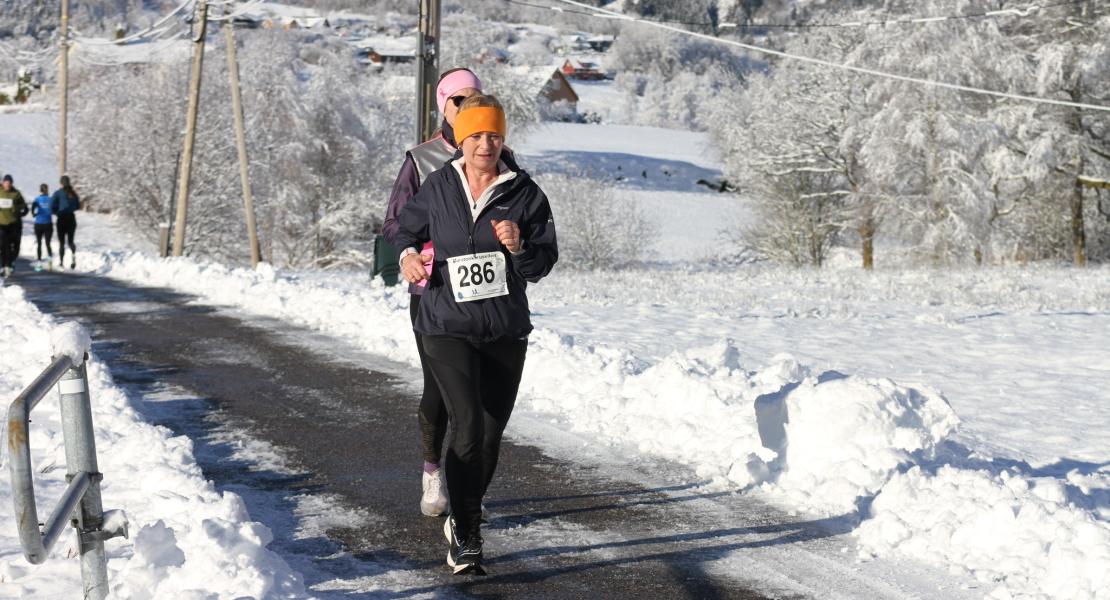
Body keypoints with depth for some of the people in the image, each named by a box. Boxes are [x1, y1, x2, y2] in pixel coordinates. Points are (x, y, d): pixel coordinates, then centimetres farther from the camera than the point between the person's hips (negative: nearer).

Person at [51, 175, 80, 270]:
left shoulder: (58, 193, -7)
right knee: (70, 240, 12)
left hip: (62, 218, -3)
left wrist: (57, 212, 5)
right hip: (72, 218, 3)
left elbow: (52, 206, -14)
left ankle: (61, 262, 6)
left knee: (61, 242, 6)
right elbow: (78, 206, 9)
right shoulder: (73, 193, 4)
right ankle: (73, 254, -17)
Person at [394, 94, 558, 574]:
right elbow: (408, 226, 18)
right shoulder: (437, 188, 0)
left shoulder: (524, 193, -2)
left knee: (491, 432, 13)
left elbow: (543, 265, -1)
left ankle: (464, 517, 38)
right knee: (468, 424, -18)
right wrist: (408, 254, -3)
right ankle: (465, 536, -10)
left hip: (506, 331, 2)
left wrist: (519, 247, -21)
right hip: (447, 327, -2)